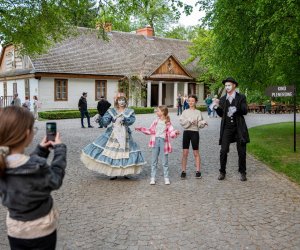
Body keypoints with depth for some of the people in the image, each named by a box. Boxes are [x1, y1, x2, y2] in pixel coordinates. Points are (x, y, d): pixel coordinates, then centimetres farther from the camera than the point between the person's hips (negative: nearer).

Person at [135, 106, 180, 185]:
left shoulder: (168, 123, -2)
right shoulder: (156, 121, 8)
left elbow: (171, 133, -10)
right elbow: (150, 131, 12)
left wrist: (175, 133, -31)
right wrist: (140, 129, 9)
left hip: (163, 141, -3)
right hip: (156, 141, 3)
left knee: (165, 161, 4)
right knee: (154, 161, 6)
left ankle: (166, 178, 15)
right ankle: (152, 178, 13)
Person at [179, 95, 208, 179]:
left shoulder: (198, 112, 3)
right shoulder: (185, 112, 7)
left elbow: (199, 124, -4)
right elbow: (182, 122, -5)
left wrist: (203, 123, -24)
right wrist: (190, 121, -18)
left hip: (195, 132, -1)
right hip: (186, 132, 1)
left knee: (196, 152, 4)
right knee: (185, 153, 1)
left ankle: (198, 171, 12)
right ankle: (183, 171, 8)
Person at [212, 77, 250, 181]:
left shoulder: (241, 97, 1)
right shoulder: (223, 99, 9)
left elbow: (245, 111, -7)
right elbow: (221, 114, 9)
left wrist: (236, 109, -26)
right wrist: (216, 107, -9)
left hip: (239, 127, -2)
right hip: (227, 127, 2)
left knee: (241, 151, 5)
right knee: (223, 151, -1)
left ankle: (242, 172, 19)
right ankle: (222, 172, 12)